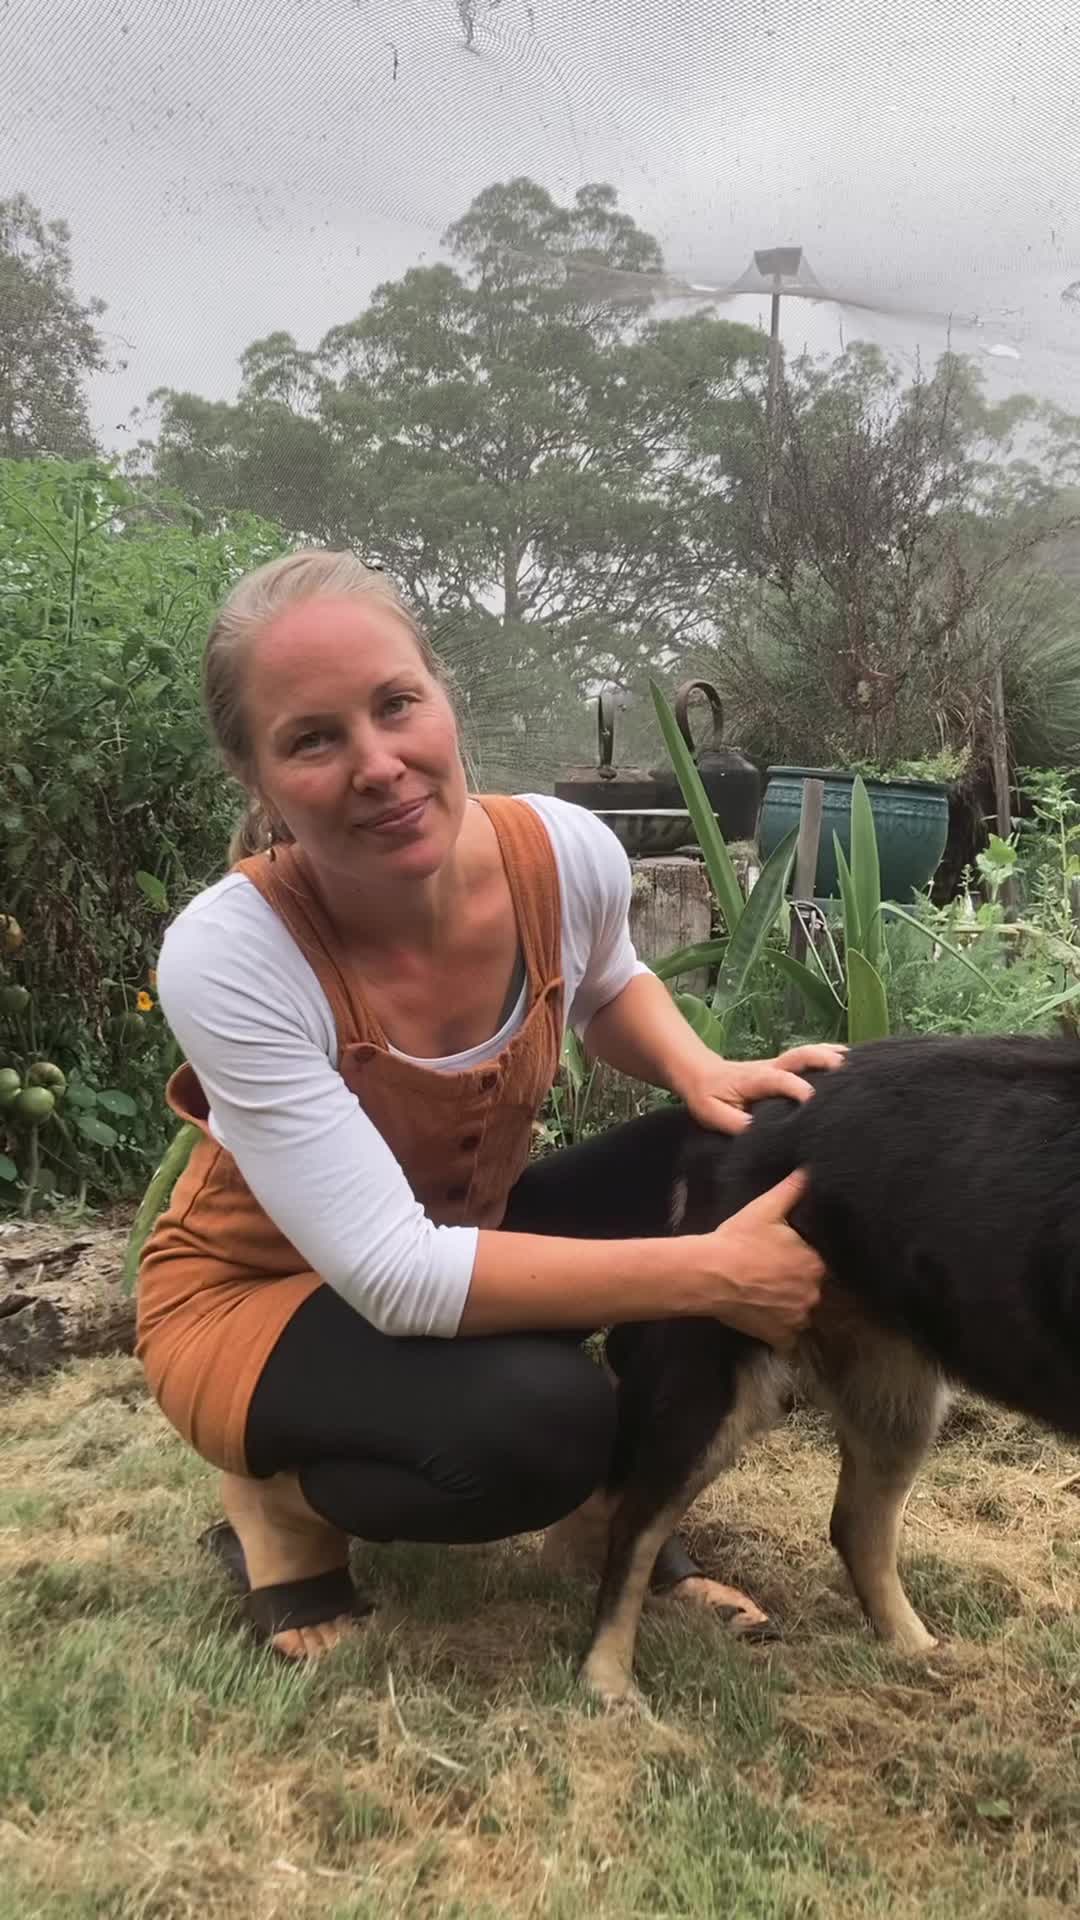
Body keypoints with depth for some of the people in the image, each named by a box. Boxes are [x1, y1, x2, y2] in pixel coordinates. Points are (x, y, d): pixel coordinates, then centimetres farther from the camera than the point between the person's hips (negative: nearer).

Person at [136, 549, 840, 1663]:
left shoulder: (567, 855, -20)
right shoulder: (226, 955, -33)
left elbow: (608, 990, 6)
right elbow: (397, 1277, -34)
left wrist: (701, 1073, -16)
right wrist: (709, 1275, -34)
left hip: (470, 1230, 5)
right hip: (256, 1293, -5)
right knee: (538, 1423, -32)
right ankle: (276, 1500, 0)